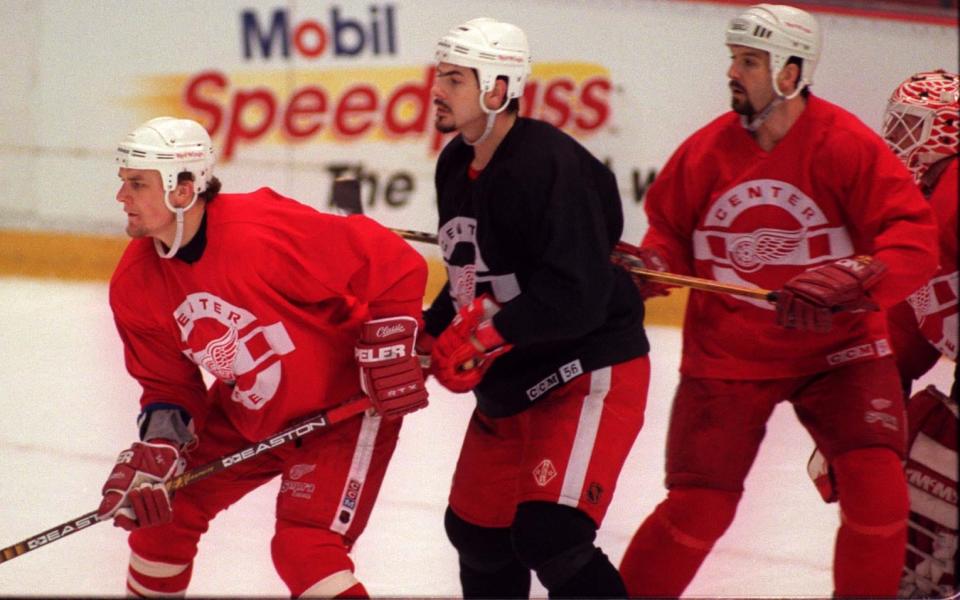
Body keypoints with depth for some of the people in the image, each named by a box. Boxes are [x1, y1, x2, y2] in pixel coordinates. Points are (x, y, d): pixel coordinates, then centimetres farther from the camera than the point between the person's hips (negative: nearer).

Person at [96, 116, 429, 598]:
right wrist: (158, 449, -16)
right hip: (247, 415, 7)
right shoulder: (135, 286, -9)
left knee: (305, 551, -19)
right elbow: (168, 382, 1)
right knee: (161, 504, 10)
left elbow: (394, 264, -25)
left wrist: (389, 350, -23)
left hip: (344, 403, -7)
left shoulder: (264, 229, -32)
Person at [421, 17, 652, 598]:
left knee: (550, 534, -23)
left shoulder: (551, 165, -24)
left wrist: (489, 333, -32)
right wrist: (427, 336, 10)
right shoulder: (456, 166, 6)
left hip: (591, 373, -10)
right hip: (510, 386, 10)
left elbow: (578, 294, -31)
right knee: (476, 530, 18)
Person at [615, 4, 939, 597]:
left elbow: (915, 239, -18)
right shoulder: (707, 150, -5)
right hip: (728, 354, 1)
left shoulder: (849, 146, -15)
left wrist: (858, 280, -35)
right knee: (698, 505, -4)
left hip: (837, 347, -1)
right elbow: (669, 231, 10)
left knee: (875, 483, -17)